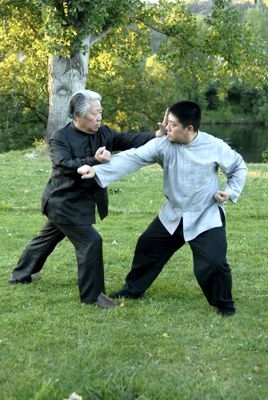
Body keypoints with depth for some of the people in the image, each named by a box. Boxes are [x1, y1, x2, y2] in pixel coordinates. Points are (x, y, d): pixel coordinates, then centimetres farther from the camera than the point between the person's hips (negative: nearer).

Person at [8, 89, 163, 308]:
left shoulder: (103, 133, -2)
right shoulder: (60, 138, -18)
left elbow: (127, 140, -11)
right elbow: (64, 165, -33)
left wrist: (156, 136, -26)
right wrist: (94, 161, -43)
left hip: (80, 201, 8)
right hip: (64, 203, -8)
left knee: (48, 238, 23)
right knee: (90, 241, -15)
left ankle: (21, 274, 44)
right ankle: (92, 294, -3)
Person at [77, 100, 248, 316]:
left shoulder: (215, 147, -17)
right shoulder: (163, 145, -13)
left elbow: (239, 168, 1)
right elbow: (132, 158, -21)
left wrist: (231, 191, -13)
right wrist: (97, 170, -31)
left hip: (207, 216, -4)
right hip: (173, 215, 4)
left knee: (213, 262, -16)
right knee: (147, 247, 13)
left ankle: (225, 304, 11)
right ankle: (133, 289, 38)